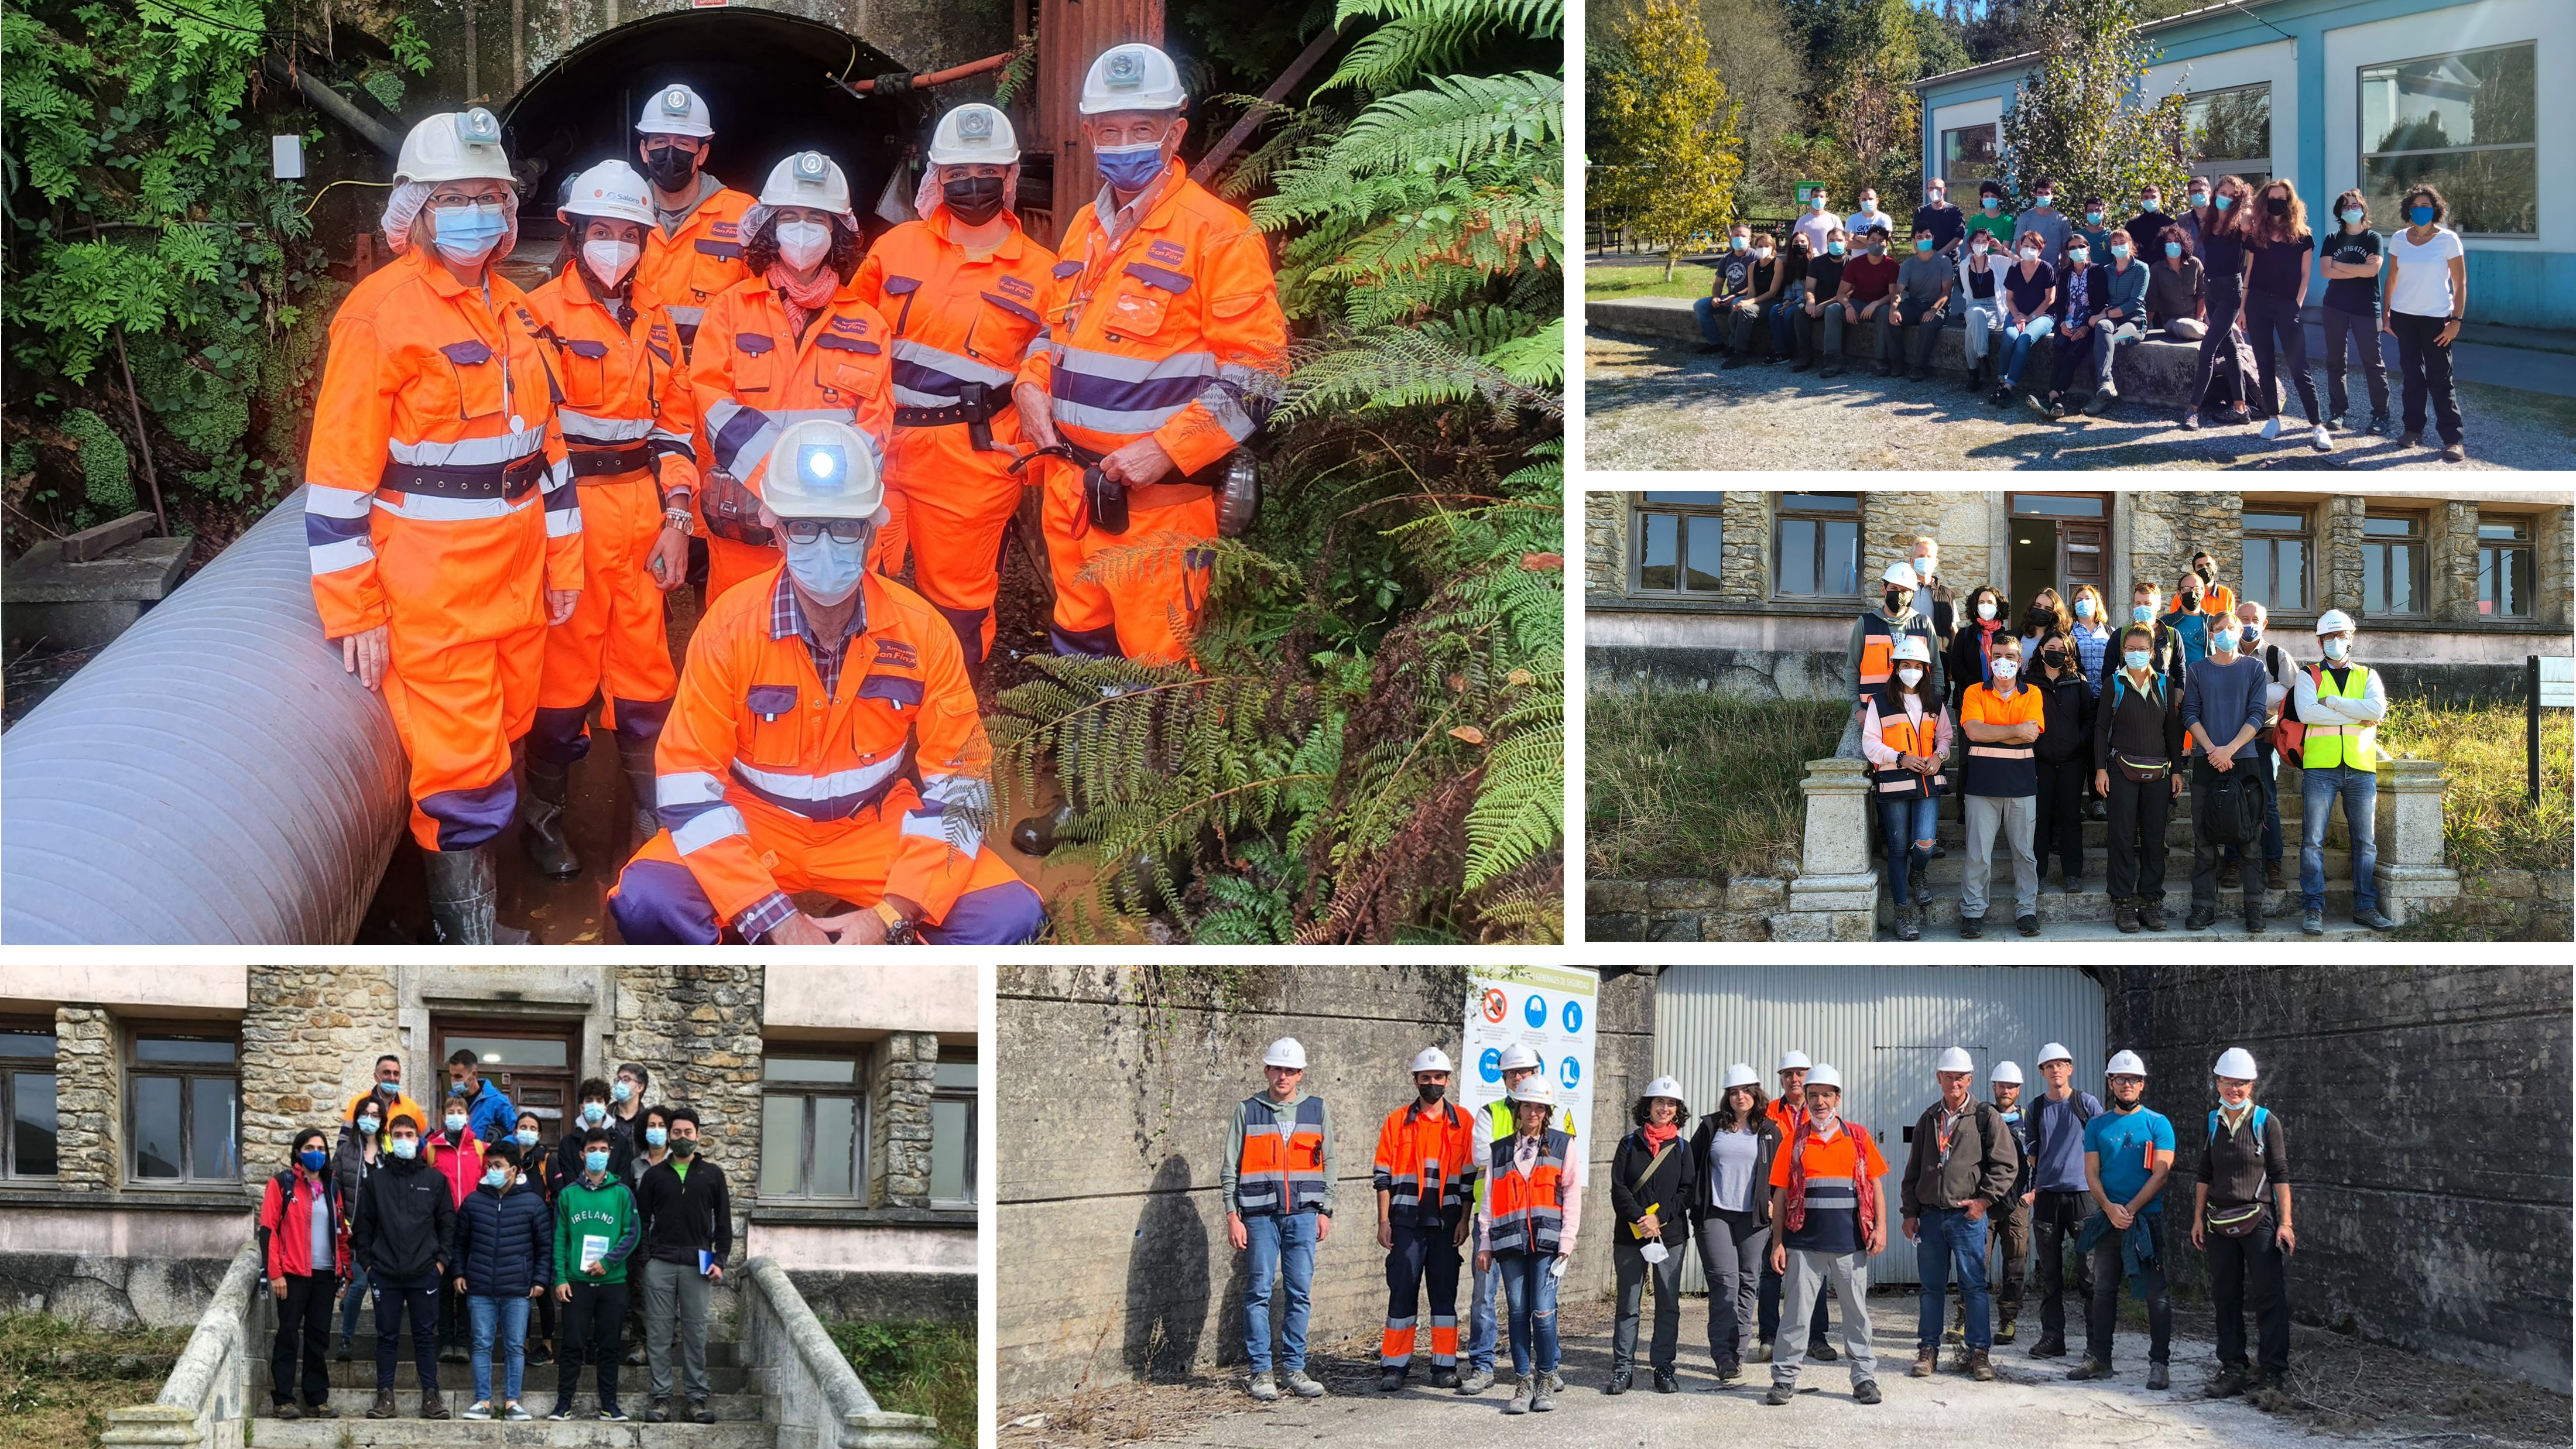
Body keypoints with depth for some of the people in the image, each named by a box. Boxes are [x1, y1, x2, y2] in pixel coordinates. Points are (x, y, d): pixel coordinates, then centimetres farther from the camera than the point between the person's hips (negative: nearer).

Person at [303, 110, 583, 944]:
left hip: (516, 575, 7)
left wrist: (562, 557, 18)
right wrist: (352, 612, -15)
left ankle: (472, 887, 28)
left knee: (502, 741, 15)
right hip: (431, 585, -7)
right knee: (461, 761, -5)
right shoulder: (380, 312, -12)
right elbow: (339, 471, -13)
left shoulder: (509, 307, 10)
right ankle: (464, 922, 7)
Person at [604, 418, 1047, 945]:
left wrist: (891, 914, -19)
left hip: (877, 827, 1)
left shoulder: (921, 631, -10)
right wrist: (775, 918, -23)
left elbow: (959, 783, -7)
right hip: (755, 822, -1)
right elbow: (690, 784, -15)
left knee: (1011, 916, -21)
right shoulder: (730, 627, -15)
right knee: (646, 901, -30)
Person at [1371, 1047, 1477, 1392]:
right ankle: (1394, 1366, 2)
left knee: (1445, 1292, 4)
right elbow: (1383, 1176, 5)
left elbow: (1469, 1177, 6)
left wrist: (1464, 1220, -1)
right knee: (1402, 1291, -2)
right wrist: (1384, 1221, -1)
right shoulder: (1397, 1122, 6)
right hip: (1407, 1221, -1)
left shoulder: (1462, 1122, 7)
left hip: (1446, 1221, 1)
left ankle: (1445, 1366, 8)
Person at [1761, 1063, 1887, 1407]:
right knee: (1796, 1311, 1)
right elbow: (1780, 1194, 7)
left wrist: (1880, 1227, -1)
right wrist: (1777, 1242, 2)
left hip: (1850, 1243, 0)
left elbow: (1876, 1185, 10)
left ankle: (1864, 1376, 14)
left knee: (1857, 1311, 6)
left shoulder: (1858, 1137, 7)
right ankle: (1785, 1378, 8)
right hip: (1804, 1244, 0)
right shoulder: (1795, 1141, 6)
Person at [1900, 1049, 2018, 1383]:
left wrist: (1985, 1199, -8)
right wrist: (1910, 1212, 11)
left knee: (1974, 1285, -3)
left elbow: (2007, 1164, -1)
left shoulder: (1986, 1117, 0)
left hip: (1968, 1215, -4)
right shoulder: (1928, 1120, 14)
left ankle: (1980, 1353, 2)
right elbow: (1914, 1170, 18)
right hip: (1930, 1214, 4)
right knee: (1931, 1286, 7)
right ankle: (1927, 1349, 14)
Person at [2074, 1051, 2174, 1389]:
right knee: (2103, 1290, 8)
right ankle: (2098, 1358, 16)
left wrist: (2130, 1210, -14)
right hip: (2108, 1218, 4)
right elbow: (2092, 1174, 6)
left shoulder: (2158, 1123, 1)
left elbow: (2160, 1173, -6)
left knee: (2157, 1292, -5)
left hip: (2148, 1218, -3)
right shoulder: (2097, 1126, 11)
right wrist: (2110, 1209, -11)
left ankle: (2159, 1364, -2)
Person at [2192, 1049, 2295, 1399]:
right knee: (2225, 1297, 7)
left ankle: (2275, 1370, 2)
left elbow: (2280, 1174, -2)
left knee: (2269, 1297, -3)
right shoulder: (2212, 1122, 10)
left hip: (2258, 1220, -5)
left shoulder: (2266, 1121, -2)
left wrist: (2285, 1222, -7)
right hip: (2220, 1222, 5)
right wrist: (2198, 1219, 12)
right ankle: (2233, 1368, 14)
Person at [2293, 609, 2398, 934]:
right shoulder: (2308, 676, 9)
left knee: (2366, 842, 3)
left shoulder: (2368, 676, 14)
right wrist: (2356, 715, -9)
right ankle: (2314, 909, -4)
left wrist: (2331, 702, -9)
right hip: (2320, 769, -2)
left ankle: (2366, 907, 8)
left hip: (2361, 769, 2)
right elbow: (2306, 712, -10)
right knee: (2312, 841, -7)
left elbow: (2377, 709, -7)